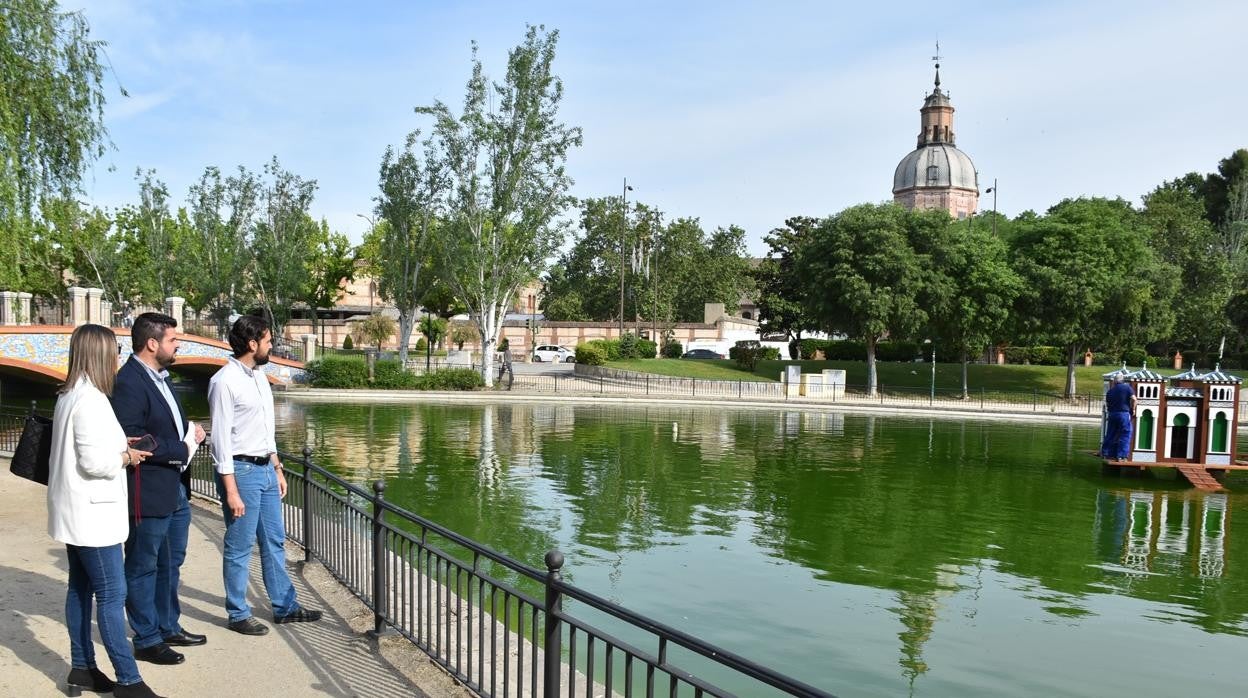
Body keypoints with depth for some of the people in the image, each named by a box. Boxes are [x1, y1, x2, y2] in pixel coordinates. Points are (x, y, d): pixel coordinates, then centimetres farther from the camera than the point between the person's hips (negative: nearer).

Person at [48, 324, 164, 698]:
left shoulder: (69, 395, 11)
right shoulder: (90, 399, -20)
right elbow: (95, 462, -24)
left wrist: (119, 447, 8)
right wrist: (125, 457, -8)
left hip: (77, 512, 10)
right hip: (92, 513, -10)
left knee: (80, 588, 15)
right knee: (112, 595, -6)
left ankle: (82, 668, 24)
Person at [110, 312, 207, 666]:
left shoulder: (160, 376, 12)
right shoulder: (128, 382, -20)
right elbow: (131, 440, -25)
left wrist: (190, 430, 5)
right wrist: (182, 448, -18)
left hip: (176, 489, 10)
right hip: (149, 493, -10)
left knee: (171, 564, 21)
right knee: (144, 568, 7)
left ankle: (169, 627, 35)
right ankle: (147, 640, 19)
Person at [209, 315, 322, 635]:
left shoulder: (258, 375, 10)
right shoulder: (225, 381, -15)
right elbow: (221, 439, -17)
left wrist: (278, 468, 17)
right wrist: (231, 491, -18)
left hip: (265, 468, 9)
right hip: (241, 471, -8)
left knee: (274, 541, 15)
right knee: (240, 548, 4)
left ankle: (285, 606, 26)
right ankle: (238, 615, 18)